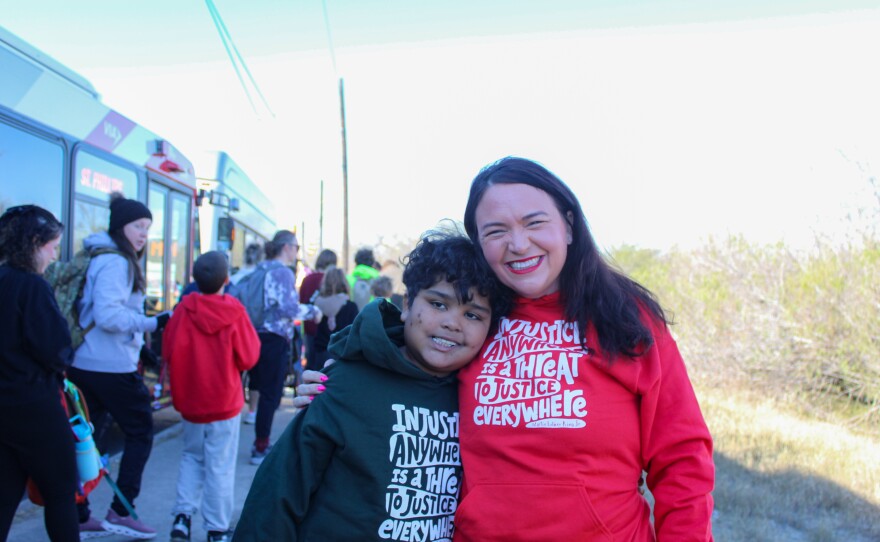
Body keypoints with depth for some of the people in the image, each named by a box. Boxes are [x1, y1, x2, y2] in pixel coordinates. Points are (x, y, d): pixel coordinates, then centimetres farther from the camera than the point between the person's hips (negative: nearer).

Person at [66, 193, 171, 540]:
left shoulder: (106, 259, 15)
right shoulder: (114, 262, -15)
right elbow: (108, 314, -25)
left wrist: (141, 348, 21)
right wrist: (152, 323, -19)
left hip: (84, 365, 9)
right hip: (112, 367, -9)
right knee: (140, 433, 5)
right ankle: (120, 512, 7)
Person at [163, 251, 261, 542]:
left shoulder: (184, 309, -8)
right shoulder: (235, 312, -13)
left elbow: (168, 351, -3)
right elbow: (248, 358, -9)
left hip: (189, 399, 3)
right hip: (224, 401, -3)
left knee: (192, 457, 22)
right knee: (220, 466, 6)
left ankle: (182, 514, 11)